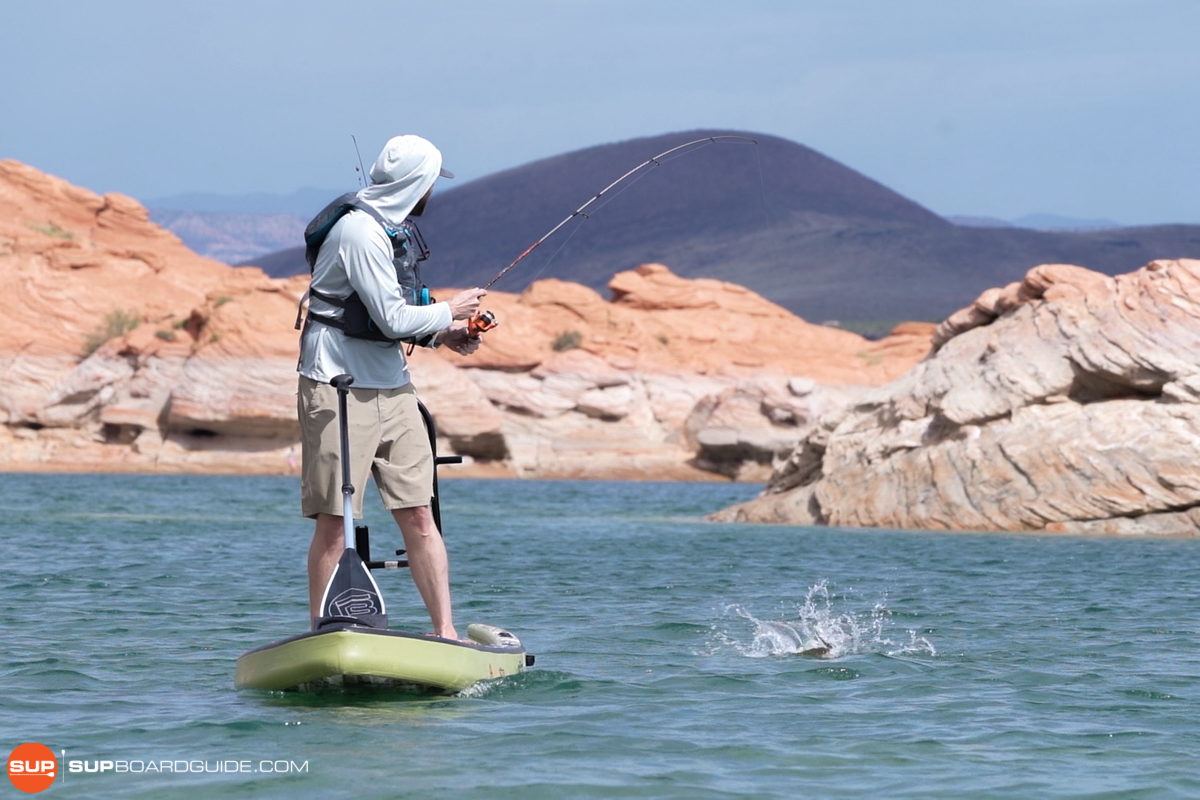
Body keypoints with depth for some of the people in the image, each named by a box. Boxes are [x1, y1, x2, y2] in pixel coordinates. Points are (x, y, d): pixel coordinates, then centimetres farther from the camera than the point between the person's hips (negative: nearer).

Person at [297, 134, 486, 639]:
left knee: (418, 515, 2)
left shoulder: (390, 229, 16)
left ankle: (445, 632, 2)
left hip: (392, 388, 9)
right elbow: (392, 319, -20)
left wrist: (440, 336, 11)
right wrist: (450, 313, -5)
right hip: (339, 389, -9)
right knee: (334, 522, -5)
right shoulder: (360, 231, -15)